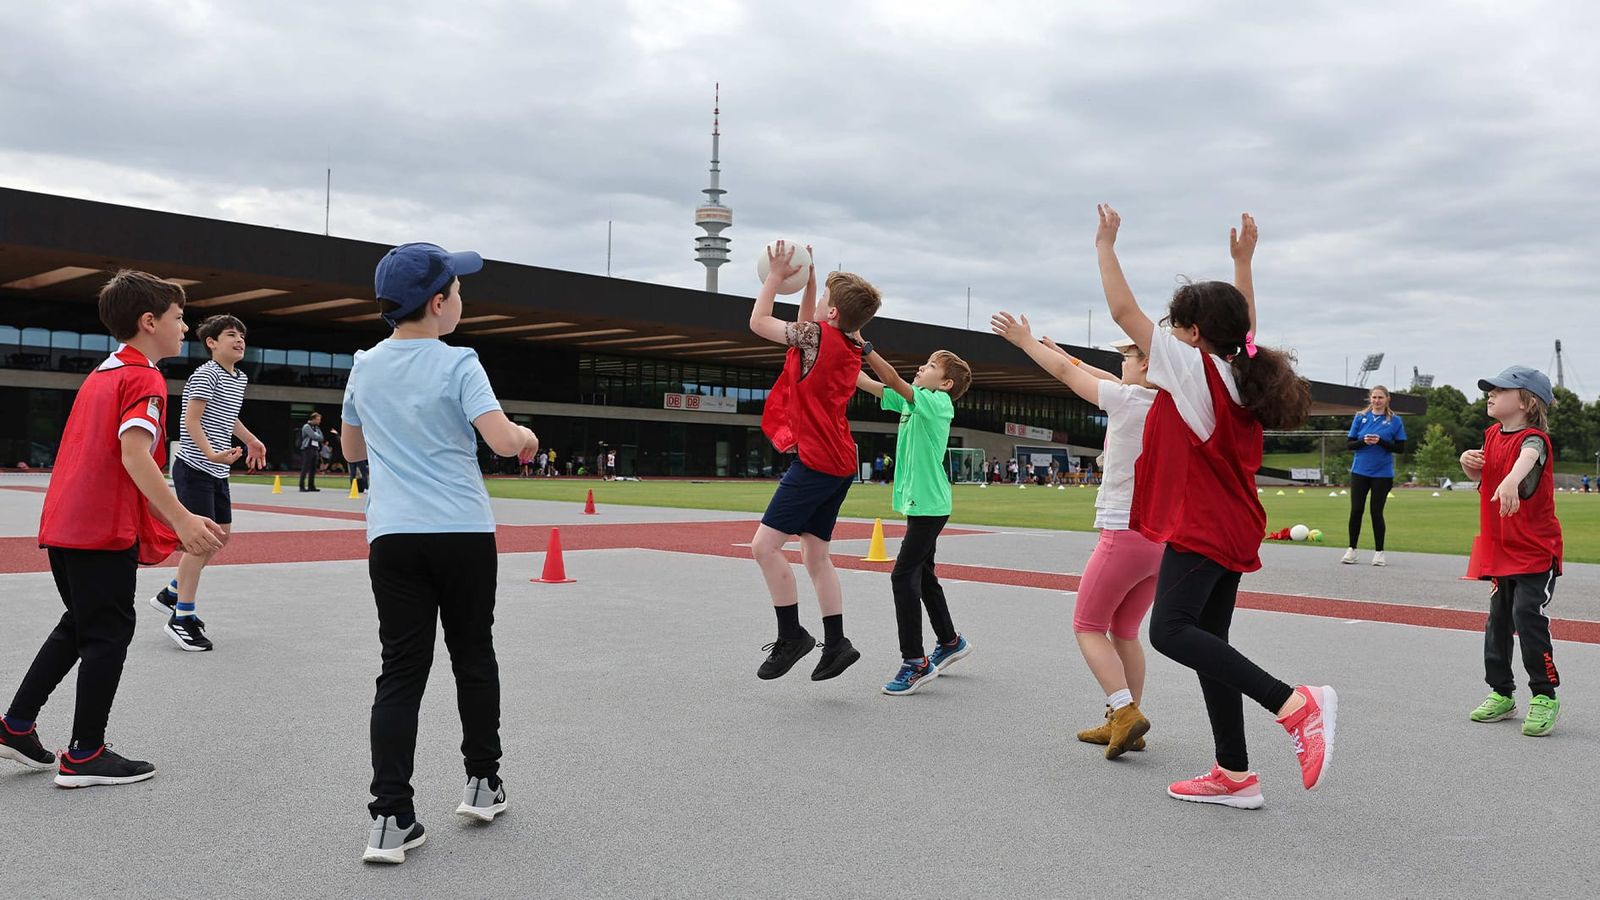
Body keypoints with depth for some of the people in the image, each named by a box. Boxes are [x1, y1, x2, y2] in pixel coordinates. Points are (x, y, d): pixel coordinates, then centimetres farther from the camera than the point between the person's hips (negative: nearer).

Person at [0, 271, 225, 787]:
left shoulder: (102, 373, 17)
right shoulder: (144, 379, -12)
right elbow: (134, 455, -25)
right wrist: (181, 520, -29)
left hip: (62, 525, 9)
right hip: (105, 530, -9)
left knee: (80, 625, 22)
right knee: (109, 633, 1)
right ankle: (85, 756, 9)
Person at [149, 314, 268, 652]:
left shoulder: (240, 379, 12)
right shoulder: (205, 376, -14)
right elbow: (191, 421, -20)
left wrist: (251, 441, 36)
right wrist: (211, 454, -34)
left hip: (218, 472, 9)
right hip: (194, 469, -9)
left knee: (222, 535, 13)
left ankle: (172, 594, 28)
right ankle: (181, 618, 0)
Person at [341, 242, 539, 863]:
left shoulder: (364, 367, 9)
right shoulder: (458, 364, -8)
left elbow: (352, 450, 21)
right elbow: (502, 441, -19)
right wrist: (526, 436, 3)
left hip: (392, 537, 3)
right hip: (462, 534, -3)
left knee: (402, 673, 1)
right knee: (473, 657, 14)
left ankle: (390, 818, -6)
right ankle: (482, 783, 25)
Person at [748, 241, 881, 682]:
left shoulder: (821, 335, -12)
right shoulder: (852, 345, 12)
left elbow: (758, 322, -4)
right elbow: (805, 324, 31)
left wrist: (776, 276, 6)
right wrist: (807, 278, 25)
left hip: (814, 463, -10)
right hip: (839, 464, 10)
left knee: (764, 545, -9)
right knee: (815, 556, 13)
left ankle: (791, 636, -4)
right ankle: (836, 645, 15)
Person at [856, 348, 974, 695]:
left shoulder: (939, 402, -12)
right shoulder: (912, 401, 11)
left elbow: (893, 380, -24)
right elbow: (866, 383, 8)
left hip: (929, 505, -9)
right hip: (919, 503, 9)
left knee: (904, 575, -12)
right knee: (922, 575, 18)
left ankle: (915, 663, -7)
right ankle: (950, 641, 35)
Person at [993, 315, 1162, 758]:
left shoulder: (1126, 399, -12)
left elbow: (1064, 373, 2)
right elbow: (1091, 375, 24)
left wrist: (1025, 340, 17)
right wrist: (1066, 354, 34)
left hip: (1125, 534, -7)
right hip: (1164, 538, 7)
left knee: (1088, 627, 5)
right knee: (1125, 632, 17)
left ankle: (1125, 711, -9)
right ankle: (1122, 723, 18)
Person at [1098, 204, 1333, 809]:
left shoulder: (1193, 367, -8)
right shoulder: (1241, 373, 12)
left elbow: (1123, 309, -7)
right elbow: (1245, 323, 34)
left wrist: (1105, 245, 4)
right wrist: (1243, 259, 37)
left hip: (1200, 528, -9)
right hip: (1234, 529, 9)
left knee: (1170, 631, -20)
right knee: (1207, 641, 11)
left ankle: (1295, 704, -29)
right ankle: (1234, 775, 12)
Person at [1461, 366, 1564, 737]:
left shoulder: (1534, 438, -18)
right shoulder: (1493, 434, 6)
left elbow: (1526, 457, -42)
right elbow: (1481, 475, 17)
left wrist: (1511, 482, -64)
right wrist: (1470, 463, -7)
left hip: (1536, 552, -8)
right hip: (1500, 549, 8)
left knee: (1528, 617, -13)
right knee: (1498, 620, 13)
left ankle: (1545, 696, 2)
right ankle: (1501, 693, 25)